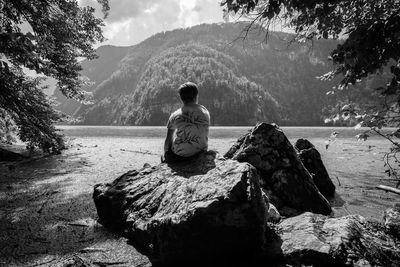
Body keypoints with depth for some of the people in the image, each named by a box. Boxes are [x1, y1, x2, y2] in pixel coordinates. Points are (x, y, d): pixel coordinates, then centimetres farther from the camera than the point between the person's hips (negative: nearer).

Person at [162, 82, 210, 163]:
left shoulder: (175, 115, -7)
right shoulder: (205, 112, 0)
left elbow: (168, 141, 1)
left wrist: (165, 156, 16)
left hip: (179, 155, -2)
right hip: (200, 153, 2)